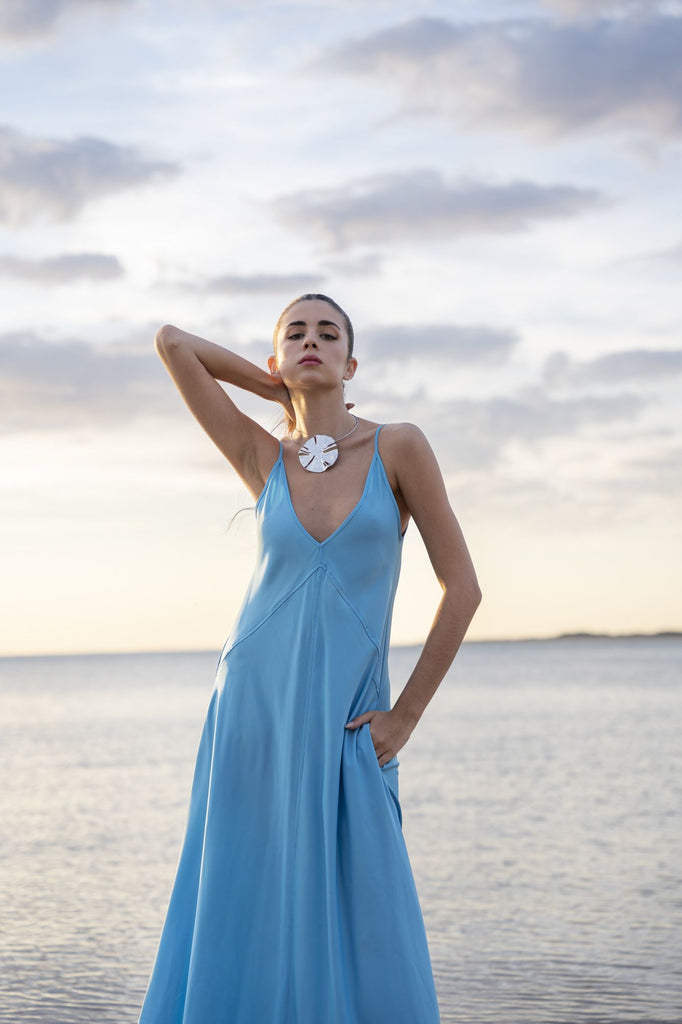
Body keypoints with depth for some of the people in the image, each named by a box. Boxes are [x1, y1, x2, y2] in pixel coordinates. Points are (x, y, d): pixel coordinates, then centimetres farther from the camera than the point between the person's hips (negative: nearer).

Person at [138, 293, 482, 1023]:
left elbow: (462, 587, -2)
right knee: (244, 928, 2)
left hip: (344, 725, -2)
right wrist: (286, 391, 11)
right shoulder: (264, 460, 5)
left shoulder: (398, 446, -1)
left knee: (359, 945, -5)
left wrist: (404, 716, -3)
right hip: (254, 712, 2)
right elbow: (171, 342, 4)